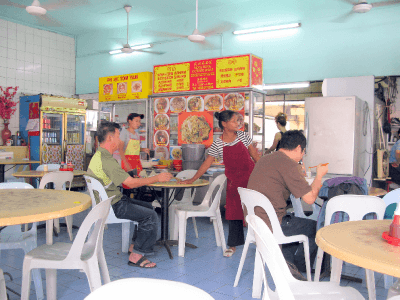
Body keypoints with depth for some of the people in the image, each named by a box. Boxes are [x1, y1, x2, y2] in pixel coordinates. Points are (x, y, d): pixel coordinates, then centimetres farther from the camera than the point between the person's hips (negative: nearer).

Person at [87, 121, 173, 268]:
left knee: (148, 206, 19)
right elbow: (131, 183, -23)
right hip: (113, 206, -11)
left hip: (111, 200, 11)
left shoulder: (100, 155, 11)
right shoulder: (105, 160, -24)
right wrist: (157, 178, -13)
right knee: (151, 216, -14)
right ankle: (136, 256, -4)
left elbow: (124, 181, 16)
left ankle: (135, 245, 23)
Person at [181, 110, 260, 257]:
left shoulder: (243, 136, 0)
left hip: (250, 177, 1)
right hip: (234, 180, 0)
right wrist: (193, 179, 2)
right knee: (234, 211, 2)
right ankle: (233, 245, 14)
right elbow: (207, 163, 2)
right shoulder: (217, 144, -3)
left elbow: (255, 155, 7)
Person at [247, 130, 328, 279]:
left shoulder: (264, 159, 12)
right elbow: (310, 198, -14)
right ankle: (297, 265, 24)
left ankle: (287, 260, 18)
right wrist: (319, 175, 2)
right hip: (270, 226, -9)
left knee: (294, 221, 31)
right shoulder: (288, 164, -16)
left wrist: (298, 174, 29)